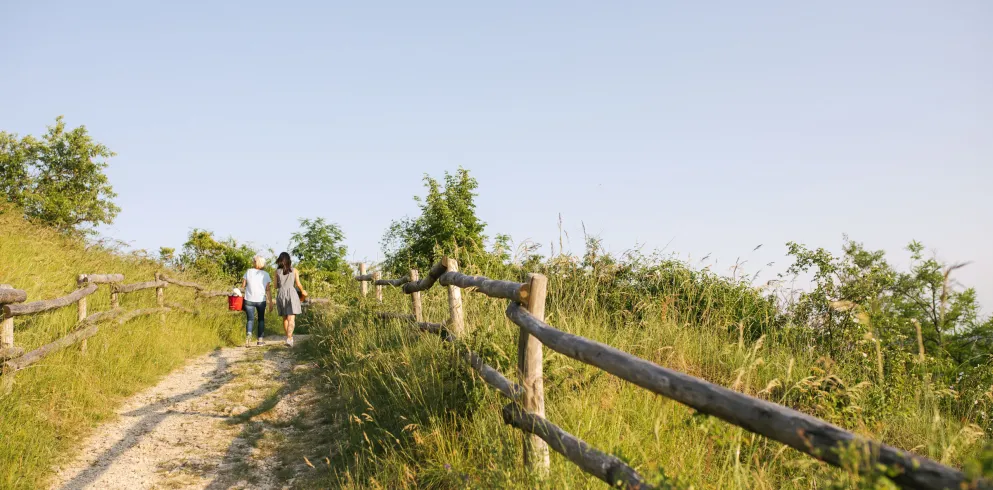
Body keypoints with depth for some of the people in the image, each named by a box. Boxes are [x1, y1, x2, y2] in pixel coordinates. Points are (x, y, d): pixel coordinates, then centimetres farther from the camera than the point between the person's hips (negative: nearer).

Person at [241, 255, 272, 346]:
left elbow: (243, 286, 0)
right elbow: (267, 289, -1)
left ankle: (248, 335, -24)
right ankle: (260, 340, 13)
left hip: (249, 300, -1)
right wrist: (269, 301, 4)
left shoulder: (248, 272, 0)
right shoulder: (266, 274, 1)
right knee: (261, 319, 15)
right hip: (261, 300, 1)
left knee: (250, 319, 2)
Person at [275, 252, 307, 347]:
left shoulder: (277, 271, 5)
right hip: (291, 293, -2)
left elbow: (276, 286, 7)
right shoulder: (294, 270, 4)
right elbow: (298, 284, 0)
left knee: (285, 318, 16)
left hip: (281, 294, 2)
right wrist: (302, 291, 19)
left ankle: (289, 337, 22)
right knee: (291, 318, -8)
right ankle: (289, 339, -24)